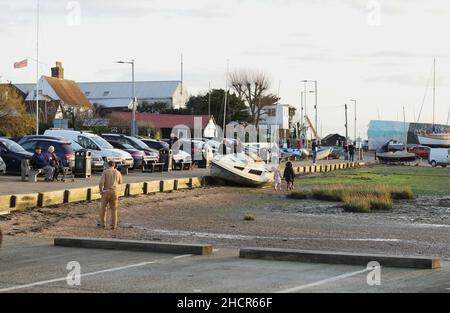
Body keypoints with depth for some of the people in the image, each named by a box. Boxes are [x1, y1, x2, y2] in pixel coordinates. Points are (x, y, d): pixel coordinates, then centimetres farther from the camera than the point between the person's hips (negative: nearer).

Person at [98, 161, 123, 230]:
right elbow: (120, 182, 18)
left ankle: (103, 224, 17)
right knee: (114, 209, 9)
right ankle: (114, 225, 5)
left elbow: (101, 182, -15)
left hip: (106, 192, -2)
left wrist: (101, 190, 2)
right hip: (115, 192, 2)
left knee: (103, 207, 14)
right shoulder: (118, 173, 3)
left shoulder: (105, 172, -4)